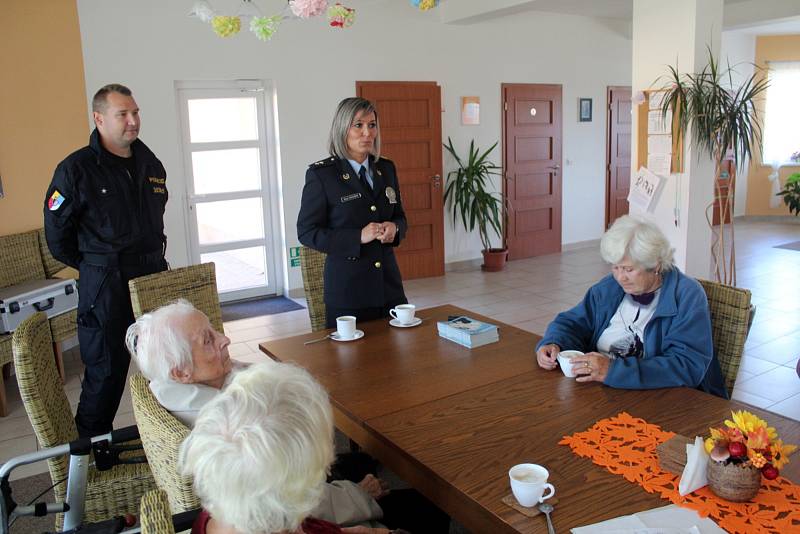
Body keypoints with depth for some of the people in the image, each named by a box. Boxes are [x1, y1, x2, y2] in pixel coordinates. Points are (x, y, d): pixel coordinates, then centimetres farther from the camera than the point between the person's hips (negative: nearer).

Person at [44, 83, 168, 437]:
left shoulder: (151, 163, 8)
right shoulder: (76, 169, -9)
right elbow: (57, 235, -4)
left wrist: (153, 260, 14)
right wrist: (95, 268, 3)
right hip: (105, 287, -5)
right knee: (106, 368, 2)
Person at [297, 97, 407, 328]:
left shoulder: (386, 168, 8)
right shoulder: (320, 174, -8)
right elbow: (307, 232, -8)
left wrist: (394, 228, -7)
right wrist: (358, 237, -18)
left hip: (389, 283, 5)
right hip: (347, 288, -5)